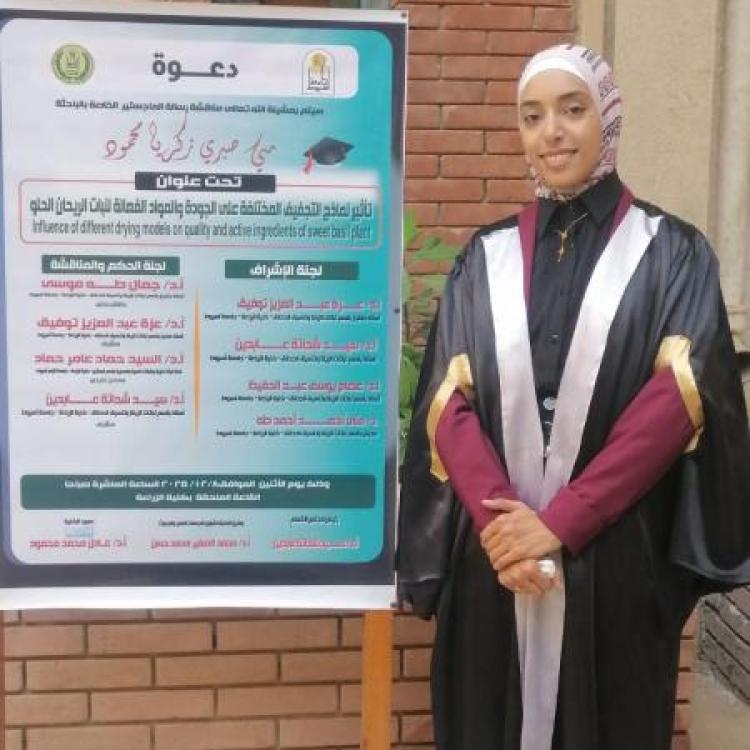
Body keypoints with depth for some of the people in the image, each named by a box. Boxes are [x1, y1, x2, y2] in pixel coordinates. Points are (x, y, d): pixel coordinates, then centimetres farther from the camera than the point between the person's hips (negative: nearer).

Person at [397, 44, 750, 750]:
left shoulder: (671, 253, 2)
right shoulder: (485, 256, 8)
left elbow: (678, 397, -10)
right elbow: (447, 403, -1)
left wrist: (558, 523, -16)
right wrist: (500, 523, -16)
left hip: (616, 559, -2)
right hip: (494, 555, 2)